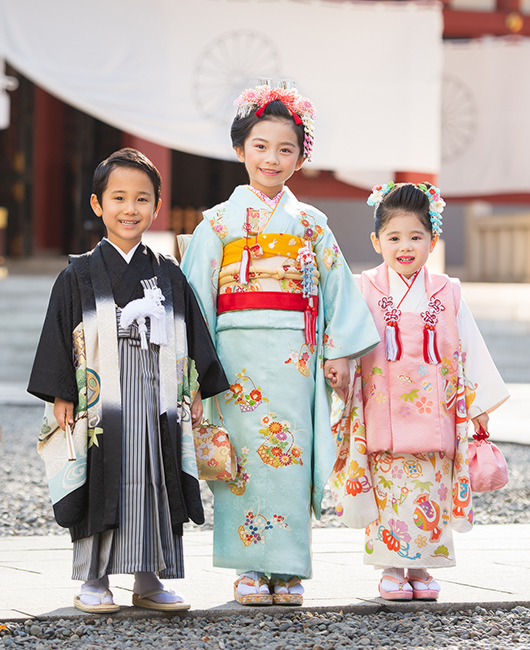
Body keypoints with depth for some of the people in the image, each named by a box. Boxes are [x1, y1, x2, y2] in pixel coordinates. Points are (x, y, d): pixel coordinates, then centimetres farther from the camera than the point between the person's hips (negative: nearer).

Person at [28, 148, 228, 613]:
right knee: (102, 488, 0)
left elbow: (194, 339, 12)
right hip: (100, 405, -3)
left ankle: (150, 581, 14)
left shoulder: (168, 275, 10)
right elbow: (60, 339, 1)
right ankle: (94, 582, 10)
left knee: (158, 487, 5)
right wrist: (61, 397, -5)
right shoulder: (79, 276, 2)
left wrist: (195, 393, 6)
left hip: (157, 407, 3)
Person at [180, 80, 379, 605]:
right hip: (239, 353, -1)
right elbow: (197, 292, 5)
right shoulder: (219, 222, 7)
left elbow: (336, 286, 12)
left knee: (292, 454, -2)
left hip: (296, 355, 1)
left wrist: (339, 351, 5)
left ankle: (287, 571, 4)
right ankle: (251, 568, 5)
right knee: (246, 453, -3)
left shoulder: (311, 224, 12)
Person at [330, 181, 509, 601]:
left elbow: (470, 350, 10)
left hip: (433, 410, 2)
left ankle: (420, 569, 12)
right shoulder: (366, 292, 1)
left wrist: (480, 406, 9)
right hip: (383, 416, -1)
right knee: (389, 490, -1)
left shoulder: (447, 295, 6)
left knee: (430, 490, 2)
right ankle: (391, 571, 7)